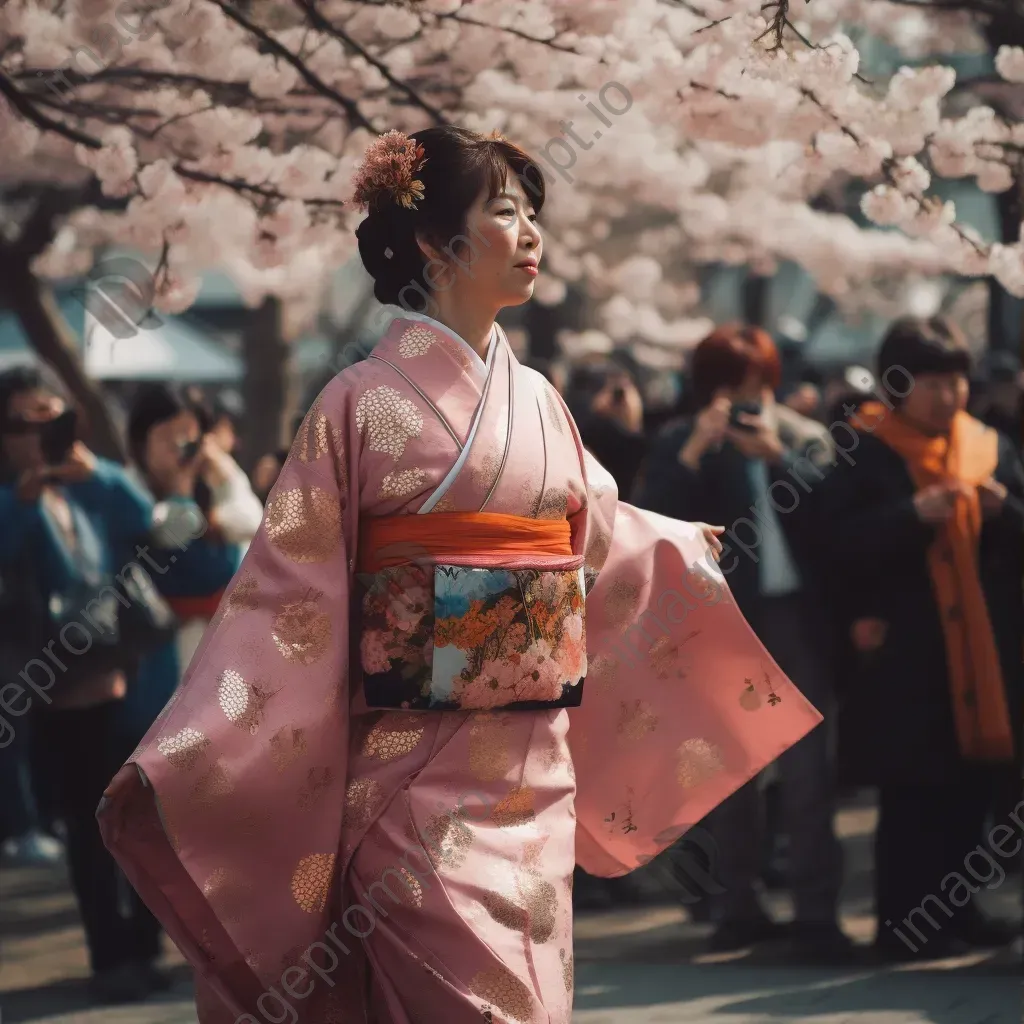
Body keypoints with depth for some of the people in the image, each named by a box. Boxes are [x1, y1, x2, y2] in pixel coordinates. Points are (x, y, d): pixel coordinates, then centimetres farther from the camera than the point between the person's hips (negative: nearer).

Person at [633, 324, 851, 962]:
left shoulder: (804, 437, 6)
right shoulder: (682, 445, 7)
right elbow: (654, 522, -8)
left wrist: (777, 454, -18)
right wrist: (693, 454, -17)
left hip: (794, 616, -1)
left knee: (807, 766, -6)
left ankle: (817, 911, -6)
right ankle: (739, 906, 15)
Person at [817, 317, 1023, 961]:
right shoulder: (863, 451, -1)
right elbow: (841, 541, -10)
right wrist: (915, 513, -20)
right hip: (905, 656, -5)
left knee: (971, 787, 7)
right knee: (911, 793, -4)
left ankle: (951, 907, 19)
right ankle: (903, 924, 2)